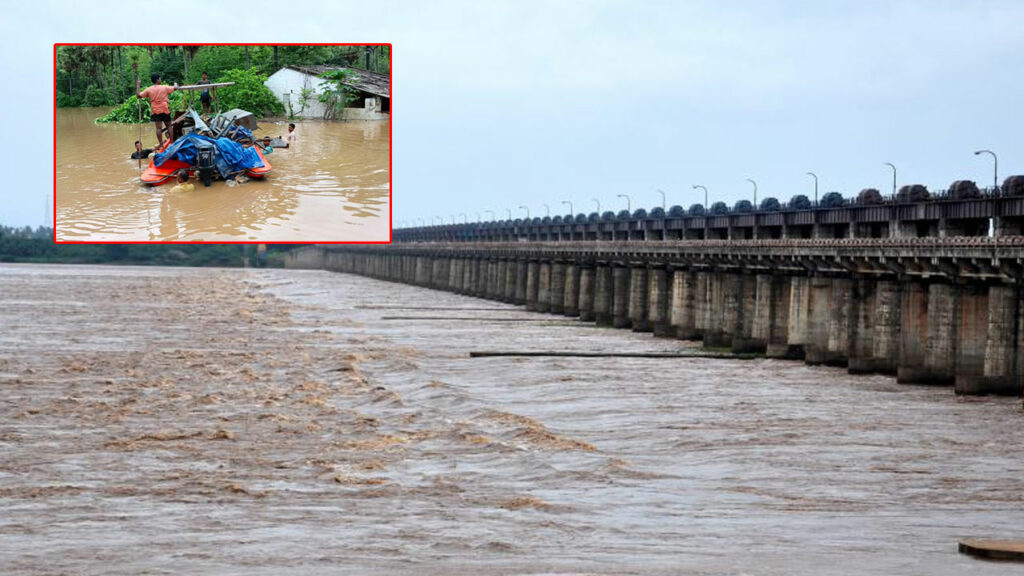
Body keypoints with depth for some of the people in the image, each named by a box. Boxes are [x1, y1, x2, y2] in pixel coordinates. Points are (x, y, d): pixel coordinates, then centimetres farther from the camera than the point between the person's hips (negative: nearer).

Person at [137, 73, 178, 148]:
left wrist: (137, 85, 14)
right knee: (169, 126, 9)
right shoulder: (164, 88, -1)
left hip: (156, 111, 1)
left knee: (158, 128, -2)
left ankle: (161, 144, -8)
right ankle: (171, 142, 6)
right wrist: (175, 84, 31)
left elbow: (139, 95, 2)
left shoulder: (149, 90, 0)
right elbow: (175, 88, 7)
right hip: (165, 110, -1)